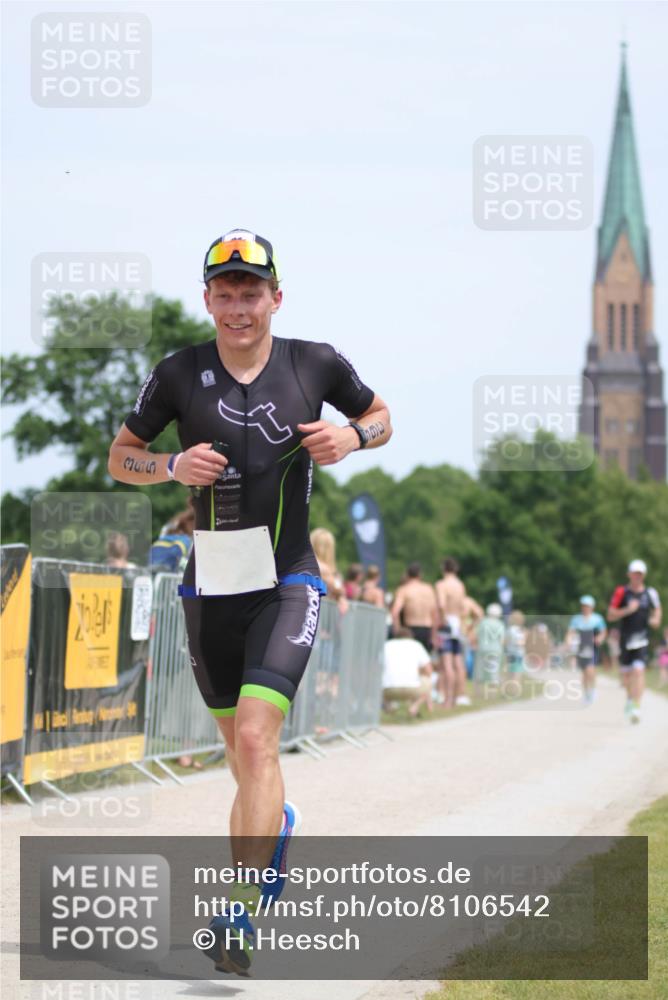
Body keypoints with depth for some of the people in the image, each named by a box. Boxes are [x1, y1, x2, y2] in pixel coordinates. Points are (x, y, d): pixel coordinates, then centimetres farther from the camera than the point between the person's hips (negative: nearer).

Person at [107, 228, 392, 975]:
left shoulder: (317, 365, -2)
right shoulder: (179, 374, -1)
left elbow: (380, 417, 15)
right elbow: (120, 457, 8)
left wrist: (352, 437, -8)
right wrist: (173, 466, -12)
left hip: (287, 584, -3)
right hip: (210, 587, 3)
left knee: (255, 738, -18)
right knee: (239, 747, 13)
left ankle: (241, 913, -17)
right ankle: (274, 828, 46)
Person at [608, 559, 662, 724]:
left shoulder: (650, 593, 4)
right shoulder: (621, 592, -2)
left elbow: (657, 609, 22)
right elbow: (610, 615, -4)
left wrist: (656, 620, 2)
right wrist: (627, 610, -17)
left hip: (642, 639, -1)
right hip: (625, 639, 1)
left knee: (638, 670, -17)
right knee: (626, 673, 12)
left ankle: (636, 707, -21)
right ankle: (630, 698, 41)